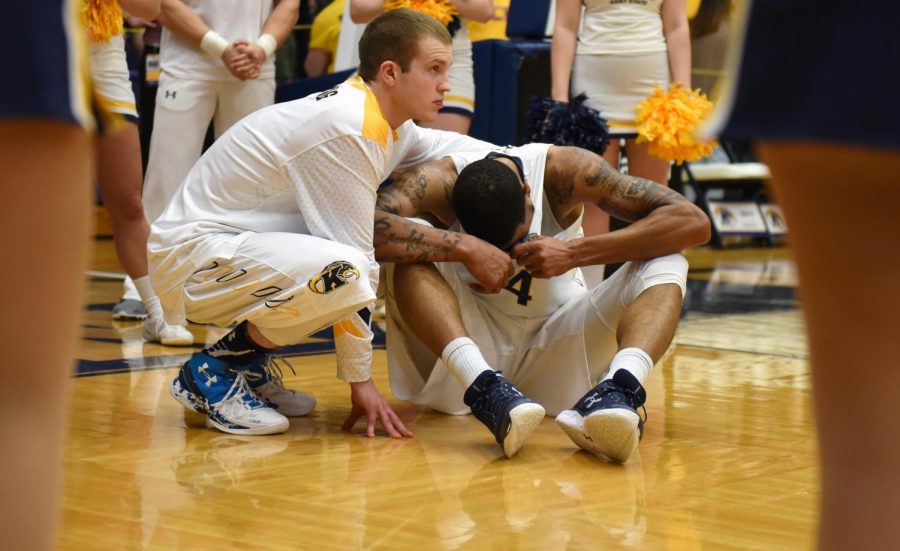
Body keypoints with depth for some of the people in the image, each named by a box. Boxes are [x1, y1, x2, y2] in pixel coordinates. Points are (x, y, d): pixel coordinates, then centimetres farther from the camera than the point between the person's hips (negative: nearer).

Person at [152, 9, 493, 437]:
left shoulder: (388, 123, 5)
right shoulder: (347, 128, -22)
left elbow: (448, 146, 27)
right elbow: (352, 264, -20)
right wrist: (360, 380, -16)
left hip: (242, 240, 10)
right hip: (193, 256, -10)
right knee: (342, 273, -32)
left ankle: (249, 365, 12)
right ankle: (212, 371, -10)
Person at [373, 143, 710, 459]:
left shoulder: (565, 171, -16)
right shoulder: (440, 182, -17)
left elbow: (693, 222, -22)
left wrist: (574, 253, -28)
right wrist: (464, 248, -40)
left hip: (553, 348, 1)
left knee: (666, 265, -20)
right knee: (410, 253, -28)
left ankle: (619, 389, -47)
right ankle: (483, 387, -46)